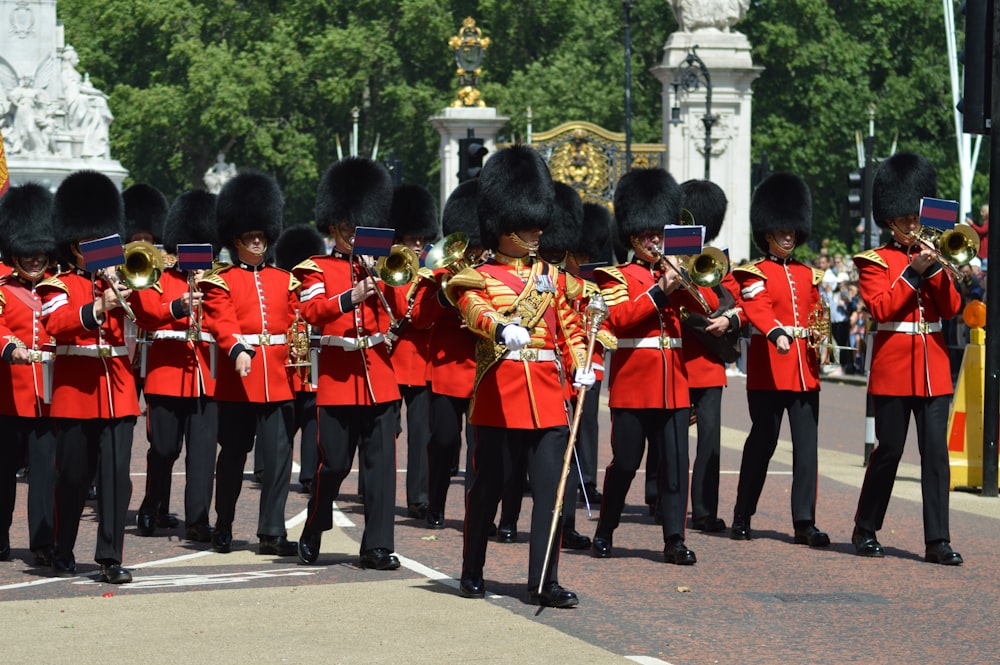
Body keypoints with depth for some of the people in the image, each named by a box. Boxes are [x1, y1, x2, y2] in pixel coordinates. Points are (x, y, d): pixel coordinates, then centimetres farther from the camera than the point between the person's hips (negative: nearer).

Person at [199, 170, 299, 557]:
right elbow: (222, 322, -12)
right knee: (233, 456, 6)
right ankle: (223, 528, 19)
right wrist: (238, 351, -30)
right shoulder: (220, 282, 3)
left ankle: (272, 533, 0)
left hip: (278, 379, 3)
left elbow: (296, 323, 12)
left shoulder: (284, 280, 16)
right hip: (237, 379, -3)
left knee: (278, 456, -3)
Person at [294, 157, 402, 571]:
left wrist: (382, 284, -11)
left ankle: (378, 546, 3)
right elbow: (311, 311, -13)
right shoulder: (317, 269, 4)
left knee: (381, 462, 0)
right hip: (338, 378, -3)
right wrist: (350, 298, -28)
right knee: (334, 463, 0)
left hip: (378, 377, 3)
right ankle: (312, 533, 21)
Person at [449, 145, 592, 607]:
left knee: (549, 488, -2)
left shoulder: (552, 278, 16)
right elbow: (474, 311, -20)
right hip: (500, 394, -4)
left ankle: (544, 582, 1)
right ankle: (472, 573, 20)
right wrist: (503, 329, -41)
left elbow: (569, 326, 17)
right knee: (488, 486, 6)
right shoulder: (479, 278, 1)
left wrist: (580, 366, -2)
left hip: (547, 394, 4)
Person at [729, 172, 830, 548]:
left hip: (805, 371, 5)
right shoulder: (755, 274, 0)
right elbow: (758, 310, -18)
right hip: (769, 369, -5)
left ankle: (804, 523, -1)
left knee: (807, 445, -1)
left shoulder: (808, 275, 17)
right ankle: (742, 517, 11)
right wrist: (777, 334, -37)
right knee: (763, 442, 0)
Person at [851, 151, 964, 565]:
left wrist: (935, 269, -8)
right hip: (893, 368, -4)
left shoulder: (933, 258, 14)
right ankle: (865, 531, 16)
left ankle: (938, 541, -3)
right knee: (889, 450, 0)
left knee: (936, 451, -3)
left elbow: (952, 308, 4)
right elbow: (880, 308, -12)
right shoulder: (876, 261, 2)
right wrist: (912, 272, -14)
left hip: (933, 368, 4)